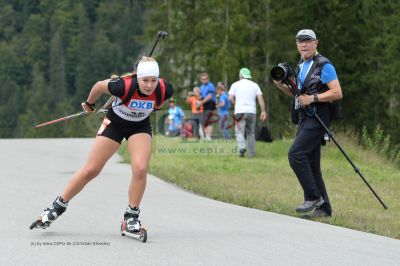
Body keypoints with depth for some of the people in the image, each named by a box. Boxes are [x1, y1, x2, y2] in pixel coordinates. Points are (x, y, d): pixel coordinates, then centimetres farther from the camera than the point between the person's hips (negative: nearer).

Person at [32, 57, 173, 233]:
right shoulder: (125, 86, -35)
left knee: (140, 169, -21)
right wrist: (89, 103, 4)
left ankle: (131, 216, -3)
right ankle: (59, 205, 19)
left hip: (140, 127, 2)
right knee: (91, 170, 1)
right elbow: (100, 86, -14)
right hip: (114, 124, -2)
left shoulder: (164, 90, -28)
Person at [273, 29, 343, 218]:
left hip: (318, 119, -9)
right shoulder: (301, 66, 17)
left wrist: (313, 98, -20)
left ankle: (313, 197, -10)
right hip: (304, 118, 9)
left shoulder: (324, 65, -9)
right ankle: (323, 208, 11)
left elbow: (337, 93, -15)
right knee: (310, 163, 7)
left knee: (295, 154, -19)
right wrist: (281, 86, 8)